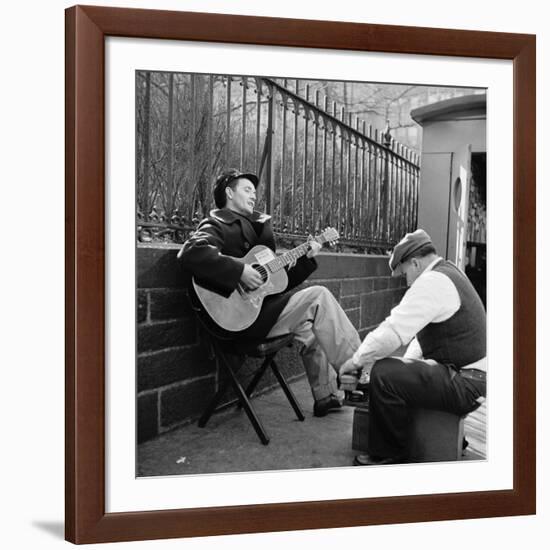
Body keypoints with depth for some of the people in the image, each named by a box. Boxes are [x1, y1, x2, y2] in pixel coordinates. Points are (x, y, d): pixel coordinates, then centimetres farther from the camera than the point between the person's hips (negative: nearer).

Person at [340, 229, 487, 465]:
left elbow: (392, 331, -23)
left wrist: (356, 361, -11)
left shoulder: (432, 282, -19)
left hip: (465, 385, -11)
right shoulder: (448, 273, 15)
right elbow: (424, 329, 20)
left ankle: (388, 456, -4)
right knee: (398, 371, 24)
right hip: (468, 377, 11)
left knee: (383, 374, -21)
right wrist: (406, 363, 11)